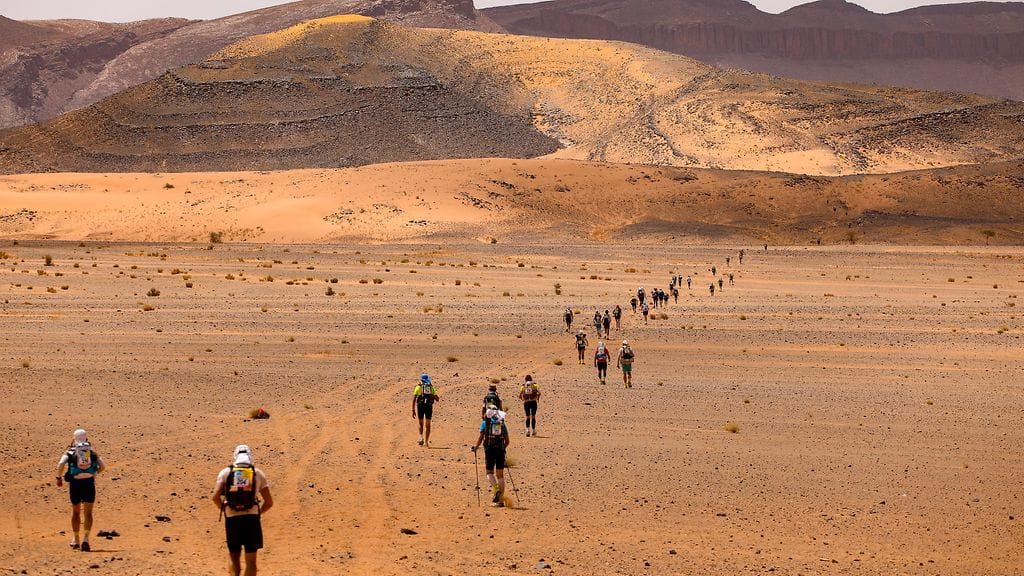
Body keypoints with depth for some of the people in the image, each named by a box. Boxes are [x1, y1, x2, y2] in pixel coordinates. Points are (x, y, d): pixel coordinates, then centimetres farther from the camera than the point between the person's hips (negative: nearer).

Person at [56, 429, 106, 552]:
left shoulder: (70, 452, 7)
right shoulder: (92, 452, 13)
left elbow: (61, 464, -10)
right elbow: (103, 466, 6)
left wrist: (59, 477, 2)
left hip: (75, 483, 0)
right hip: (89, 482, 0)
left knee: (76, 511, 18)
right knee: (88, 513, 2)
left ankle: (76, 540, 28)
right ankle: (85, 539, -16)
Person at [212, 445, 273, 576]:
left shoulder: (225, 472, 6)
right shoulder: (258, 474, 8)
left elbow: (215, 497, -7)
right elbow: (269, 502, 5)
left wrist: (222, 509, 12)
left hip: (232, 519, 0)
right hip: (252, 519, 0)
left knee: (234, 557, 16)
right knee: (251, 560, 7)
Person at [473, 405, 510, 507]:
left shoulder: (485, 423, 4)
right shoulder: (502, 424, 12)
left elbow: (480, 437, -4)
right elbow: (507, 441, 12)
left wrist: (476, 447, 11)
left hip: (489, 449, -3)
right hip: (500, 450, 3)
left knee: (490, 472, 8)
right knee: (500, 474, 7)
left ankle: (496, 489, -22)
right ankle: (500, 500, 4)